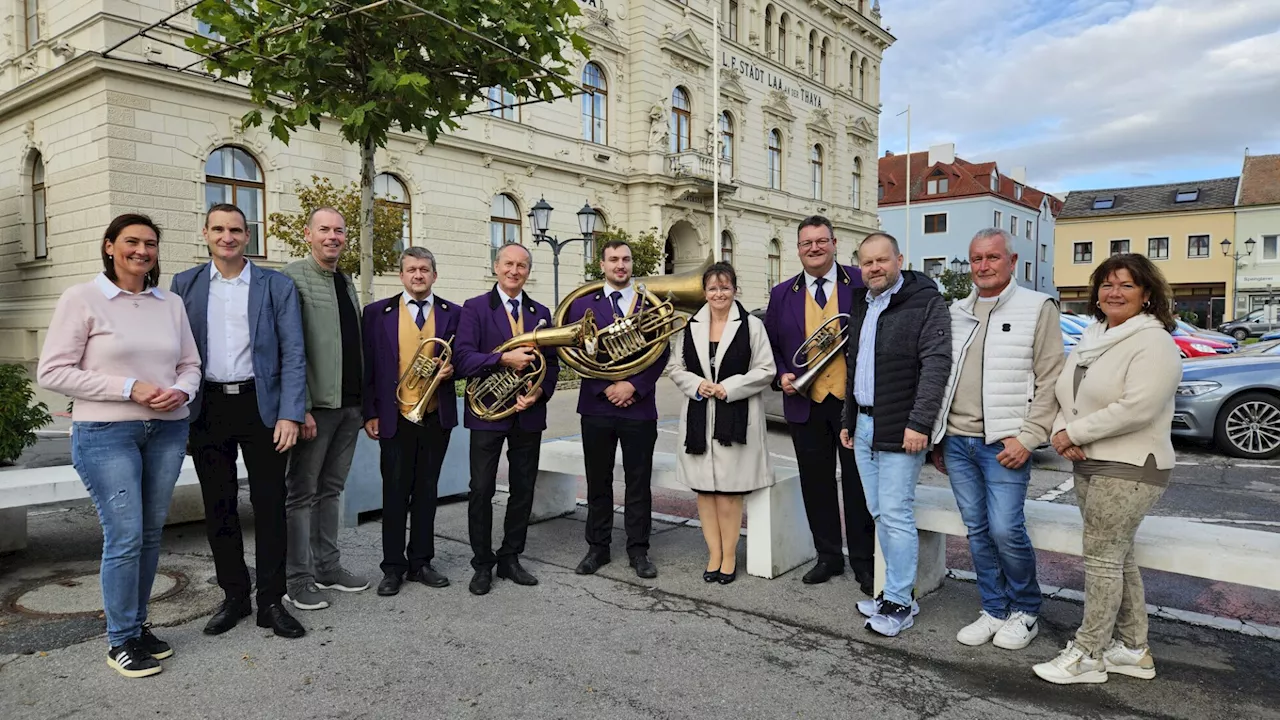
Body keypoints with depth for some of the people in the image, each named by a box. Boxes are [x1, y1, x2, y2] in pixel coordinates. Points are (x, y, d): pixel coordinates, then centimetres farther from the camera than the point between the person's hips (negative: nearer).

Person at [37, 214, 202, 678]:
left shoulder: (171, 303, 8)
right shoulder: (82, 299, -4)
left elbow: (190, 364, 14)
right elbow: (52, 372, -7)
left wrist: (180, 391, -9)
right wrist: (129, 388, -15)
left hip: (167, 430, 4)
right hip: (106, 433, -4)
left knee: (151, 533, 10)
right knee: (125, 536, -4)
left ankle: (138, 625, 26)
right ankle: (121, 640, 13)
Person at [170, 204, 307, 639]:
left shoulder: (277, 286, 2)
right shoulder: (184, 285, 8)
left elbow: (293, 354, -2)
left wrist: (290, 415, -11)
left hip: (261, 405, -2)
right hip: (207, 409, 2)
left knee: (269, 505, 2)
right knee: (218, 506, 9)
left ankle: (271, 602, 13)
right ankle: (234, 596, 23)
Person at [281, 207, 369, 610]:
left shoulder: (346, 282, 17)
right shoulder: (293, 278, -7)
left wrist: (366, 402, 14)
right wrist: (300, 407, -19)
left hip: (350, 403, 7)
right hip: (316, 403, -7)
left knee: (330, 489, 15)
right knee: (302, 492, 2)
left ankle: (327, 568, 25)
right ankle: (297, 580, 11)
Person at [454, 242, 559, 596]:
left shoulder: (541, 313, 12)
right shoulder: (475, 308, -1)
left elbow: (552, 363, 10)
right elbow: (464, 358, -12)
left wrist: (540, 391, -8)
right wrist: (504, 358, -24)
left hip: (528, 413, 4)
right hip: (488, 412, -4)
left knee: (523, 489, 10)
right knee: (481, 491, 0)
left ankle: (510, 558, 24)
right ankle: (483, 564, 14)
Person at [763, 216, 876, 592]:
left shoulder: (862, 283, -1)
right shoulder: (782, 294, 8)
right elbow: (771, 345, 13)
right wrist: (781, 376, -4)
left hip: (855, 401, -3)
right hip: (805, 404, 3)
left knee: (858, 484, 6)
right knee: (816, 484, 12)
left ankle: (864, 562, 20)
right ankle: (828, 557, 27)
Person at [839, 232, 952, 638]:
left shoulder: (926, 302, -9)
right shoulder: (861, 307, 16)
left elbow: (936, 364, -17)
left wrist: (919, 423, -23)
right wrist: (848, 420, 21)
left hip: (899, 431, -8)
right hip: (863, 426, 8)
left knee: (895, 515, -5)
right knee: (880, 514, 13)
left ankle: (898, 603, 7)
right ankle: (900, 591, 25)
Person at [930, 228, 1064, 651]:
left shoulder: (1038, 308, -1)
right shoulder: (956, 312, 14)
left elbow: (1050, 381, -5)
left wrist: (1027, 437, -13)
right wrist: (938, 435, 15)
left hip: (1004, 444, -5)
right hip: (956, 441, 5)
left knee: (1005, 529, -8)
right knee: (977, 531, 10)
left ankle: (1025, 611, 16)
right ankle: (994, 611, 24)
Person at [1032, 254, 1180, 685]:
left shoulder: (1154, 343, -12)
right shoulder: (1091, 339, 13)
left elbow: (1137, 408, -24)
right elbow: (1066, 396, 14)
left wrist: (1076, 433, -17)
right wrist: (1061, 432, -6)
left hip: (1128, 468, -8)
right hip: (1088, 464, 9)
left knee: (1102, 559, -3)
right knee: (1117, 557, 15)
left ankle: (1088, 656, 8)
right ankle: (1132, 650, 27)